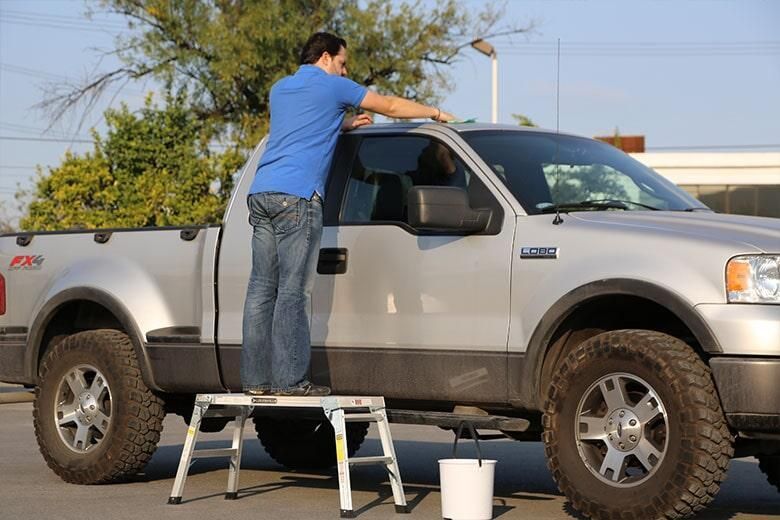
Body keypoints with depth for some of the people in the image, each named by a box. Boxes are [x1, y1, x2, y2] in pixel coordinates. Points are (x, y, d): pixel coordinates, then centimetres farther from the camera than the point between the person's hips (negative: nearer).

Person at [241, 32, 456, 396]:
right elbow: (391, 107, 14)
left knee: (262, 287, 5)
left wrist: (345, 125, 39)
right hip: (297, 195, -8)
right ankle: (289, 380, -11)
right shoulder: (333, 86, 5)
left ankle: (255, 378, 3)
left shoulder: (280, 89, 25)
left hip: (261, 193, 8)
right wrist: (436, 114, 28)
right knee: (293, 290, -8)